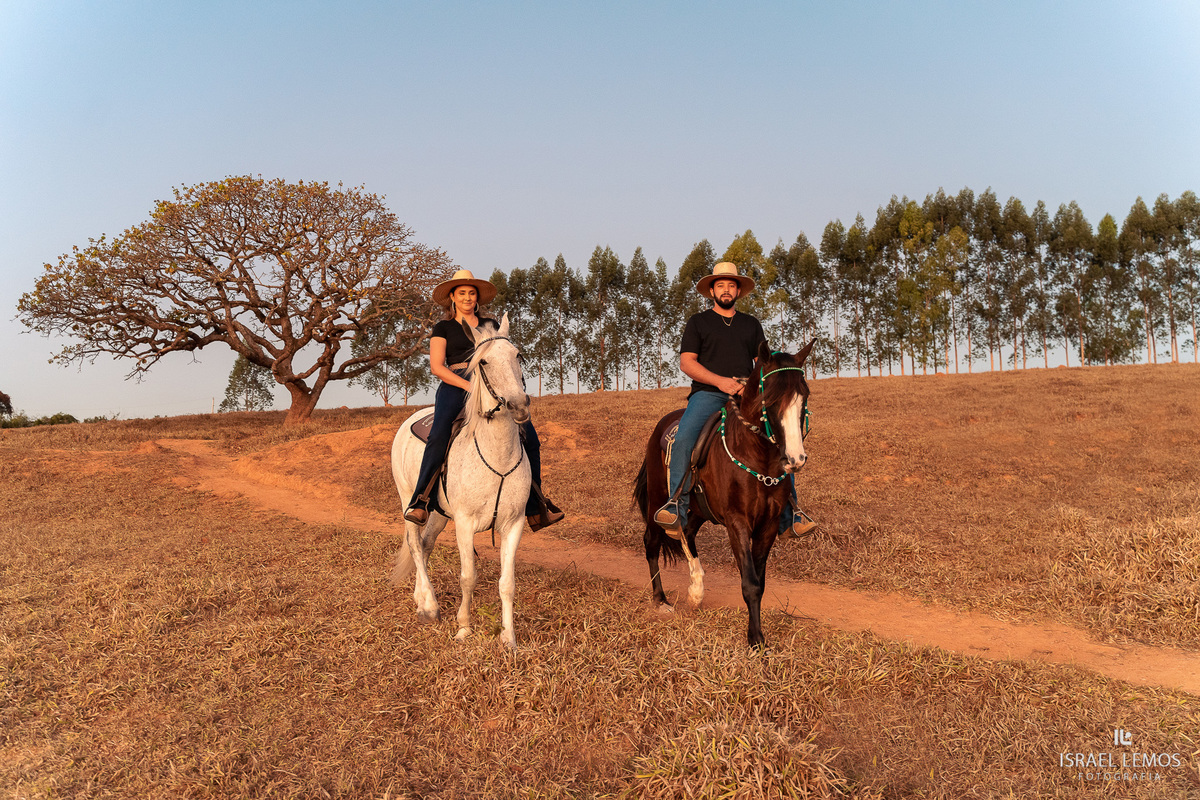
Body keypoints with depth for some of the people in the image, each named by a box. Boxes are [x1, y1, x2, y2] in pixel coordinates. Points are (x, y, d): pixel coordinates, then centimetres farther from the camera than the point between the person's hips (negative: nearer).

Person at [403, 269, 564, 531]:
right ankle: (419, 502, -27)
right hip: (455, 387, -3)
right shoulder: (443, 328, 12)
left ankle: (536, 510, 0)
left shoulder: (491, 325, 22)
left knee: (530, 438, -9)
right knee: (439, 436, -32)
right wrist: (468, 385, -15)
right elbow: (436, 366, -1)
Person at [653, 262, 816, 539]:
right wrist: (720, 381, -13)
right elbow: (686, 362, 2)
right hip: (707, 393, -2)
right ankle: (676, 507, -27)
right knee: (683, 436, -31)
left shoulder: (752, 324, 23)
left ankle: (790, 516, -16)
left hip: (747, 395, 3)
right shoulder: (698, 322, 13)